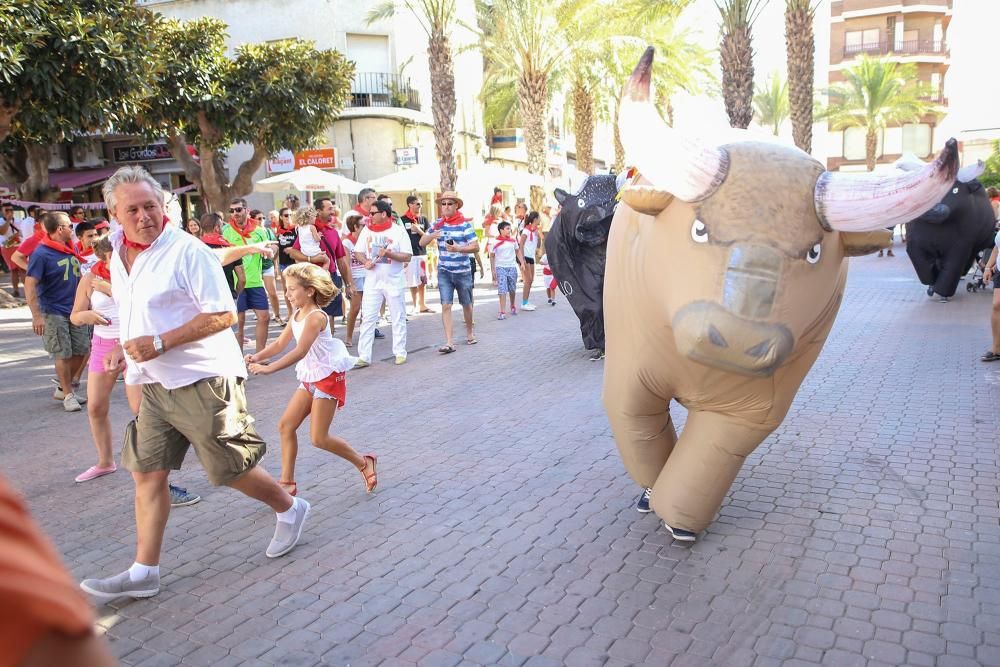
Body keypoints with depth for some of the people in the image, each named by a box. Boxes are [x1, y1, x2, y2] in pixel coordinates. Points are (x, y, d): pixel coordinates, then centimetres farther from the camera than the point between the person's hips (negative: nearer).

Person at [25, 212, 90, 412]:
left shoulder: (71, 249, 6)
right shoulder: (42, 253, -15)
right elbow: (30, 285, -19)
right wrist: (36, 315, -24)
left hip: (75, 310, 7)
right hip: (53, 313, -7)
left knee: (81, 350, 8)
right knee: (63, 355, -1)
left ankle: (62, 389, 26)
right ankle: (68, 395, 13)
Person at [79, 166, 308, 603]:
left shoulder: (187, 251, -15)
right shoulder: (119, 257, 11)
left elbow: (224, 314, -19)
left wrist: (160, 343, -22)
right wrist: (124, 349, 7)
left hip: (203, 379, -7)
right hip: (154, 384, 8)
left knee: (230, 470, 3)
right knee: (146, 472, 7)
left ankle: (289, 510, 28)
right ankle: (143, 572, 17)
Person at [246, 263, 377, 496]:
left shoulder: (315, 317, -21)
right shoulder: (296, 315, 7)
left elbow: (300, 352, -30)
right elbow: (280, 343, 6)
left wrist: (269, 368, -35)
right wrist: (257, 357, -11)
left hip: (328, 378, -9)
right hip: (309, 378, 9)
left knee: (319, 438, -6)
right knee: (285, 426, 5)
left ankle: (364, 463, 12)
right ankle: (287, 482, 13)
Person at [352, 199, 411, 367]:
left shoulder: (399, 231, -5)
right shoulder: (367, 230, 5)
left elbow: (407, 257, -8)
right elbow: (358, 252, 9)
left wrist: (388, 253, -22)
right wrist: (365, 262, -12)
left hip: (394, 282, -2)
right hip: (372, 282, 2)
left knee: (398, 319, 6)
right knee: (367, 319, -1)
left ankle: (400, 353, 18)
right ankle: (364, 356, 2)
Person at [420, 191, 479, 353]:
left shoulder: (464, 224, -9)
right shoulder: (437, 223, 2)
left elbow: (476, 247, -12)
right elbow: (422, 242, 4)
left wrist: (458, 248, -27)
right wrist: (432, 235, -17)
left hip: (462, 271, -2)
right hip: (444, 271, 2)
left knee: (466, 304, 14)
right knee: (446, 305, -8)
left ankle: (469, 333, 37)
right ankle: (449, 342, -9)